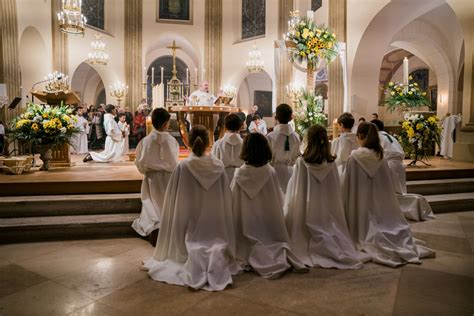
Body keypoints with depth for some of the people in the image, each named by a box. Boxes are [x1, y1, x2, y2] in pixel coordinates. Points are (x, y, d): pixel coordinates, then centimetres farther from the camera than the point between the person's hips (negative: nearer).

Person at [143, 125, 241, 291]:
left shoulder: (182, 167, -14)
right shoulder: (219, 166, -7)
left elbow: (174, 200, -5)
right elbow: (226, 200, 1)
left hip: (191, 226, -1)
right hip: (216, 227, 2)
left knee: (192, 247, 15)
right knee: (216, 245, 16)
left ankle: (194, 261, -20)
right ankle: (217, 256, -20)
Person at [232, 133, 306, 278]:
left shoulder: (239, 174, -12)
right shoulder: (271, 172, -10)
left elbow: (233, 202, -5)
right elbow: (279, 200, -1)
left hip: (247, 226, -1)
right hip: (270, 226, 1)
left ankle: (259, 257, -18)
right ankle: (279, 255, -12)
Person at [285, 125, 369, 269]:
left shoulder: (302, 162, -15)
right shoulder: (331, 163, -6)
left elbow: (296, 190, -9)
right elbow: (336, 190, 3)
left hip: (307, 211, -3)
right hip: (328, 208, 3)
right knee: (330, 229, 16)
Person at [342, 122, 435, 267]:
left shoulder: (355, 157, -16)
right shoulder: (381, 156, 0)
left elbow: (348, 184, -11)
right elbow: (386, 186, 7)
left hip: (361, 205, -5)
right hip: (381, 204, 5)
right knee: (383, 223, 16)